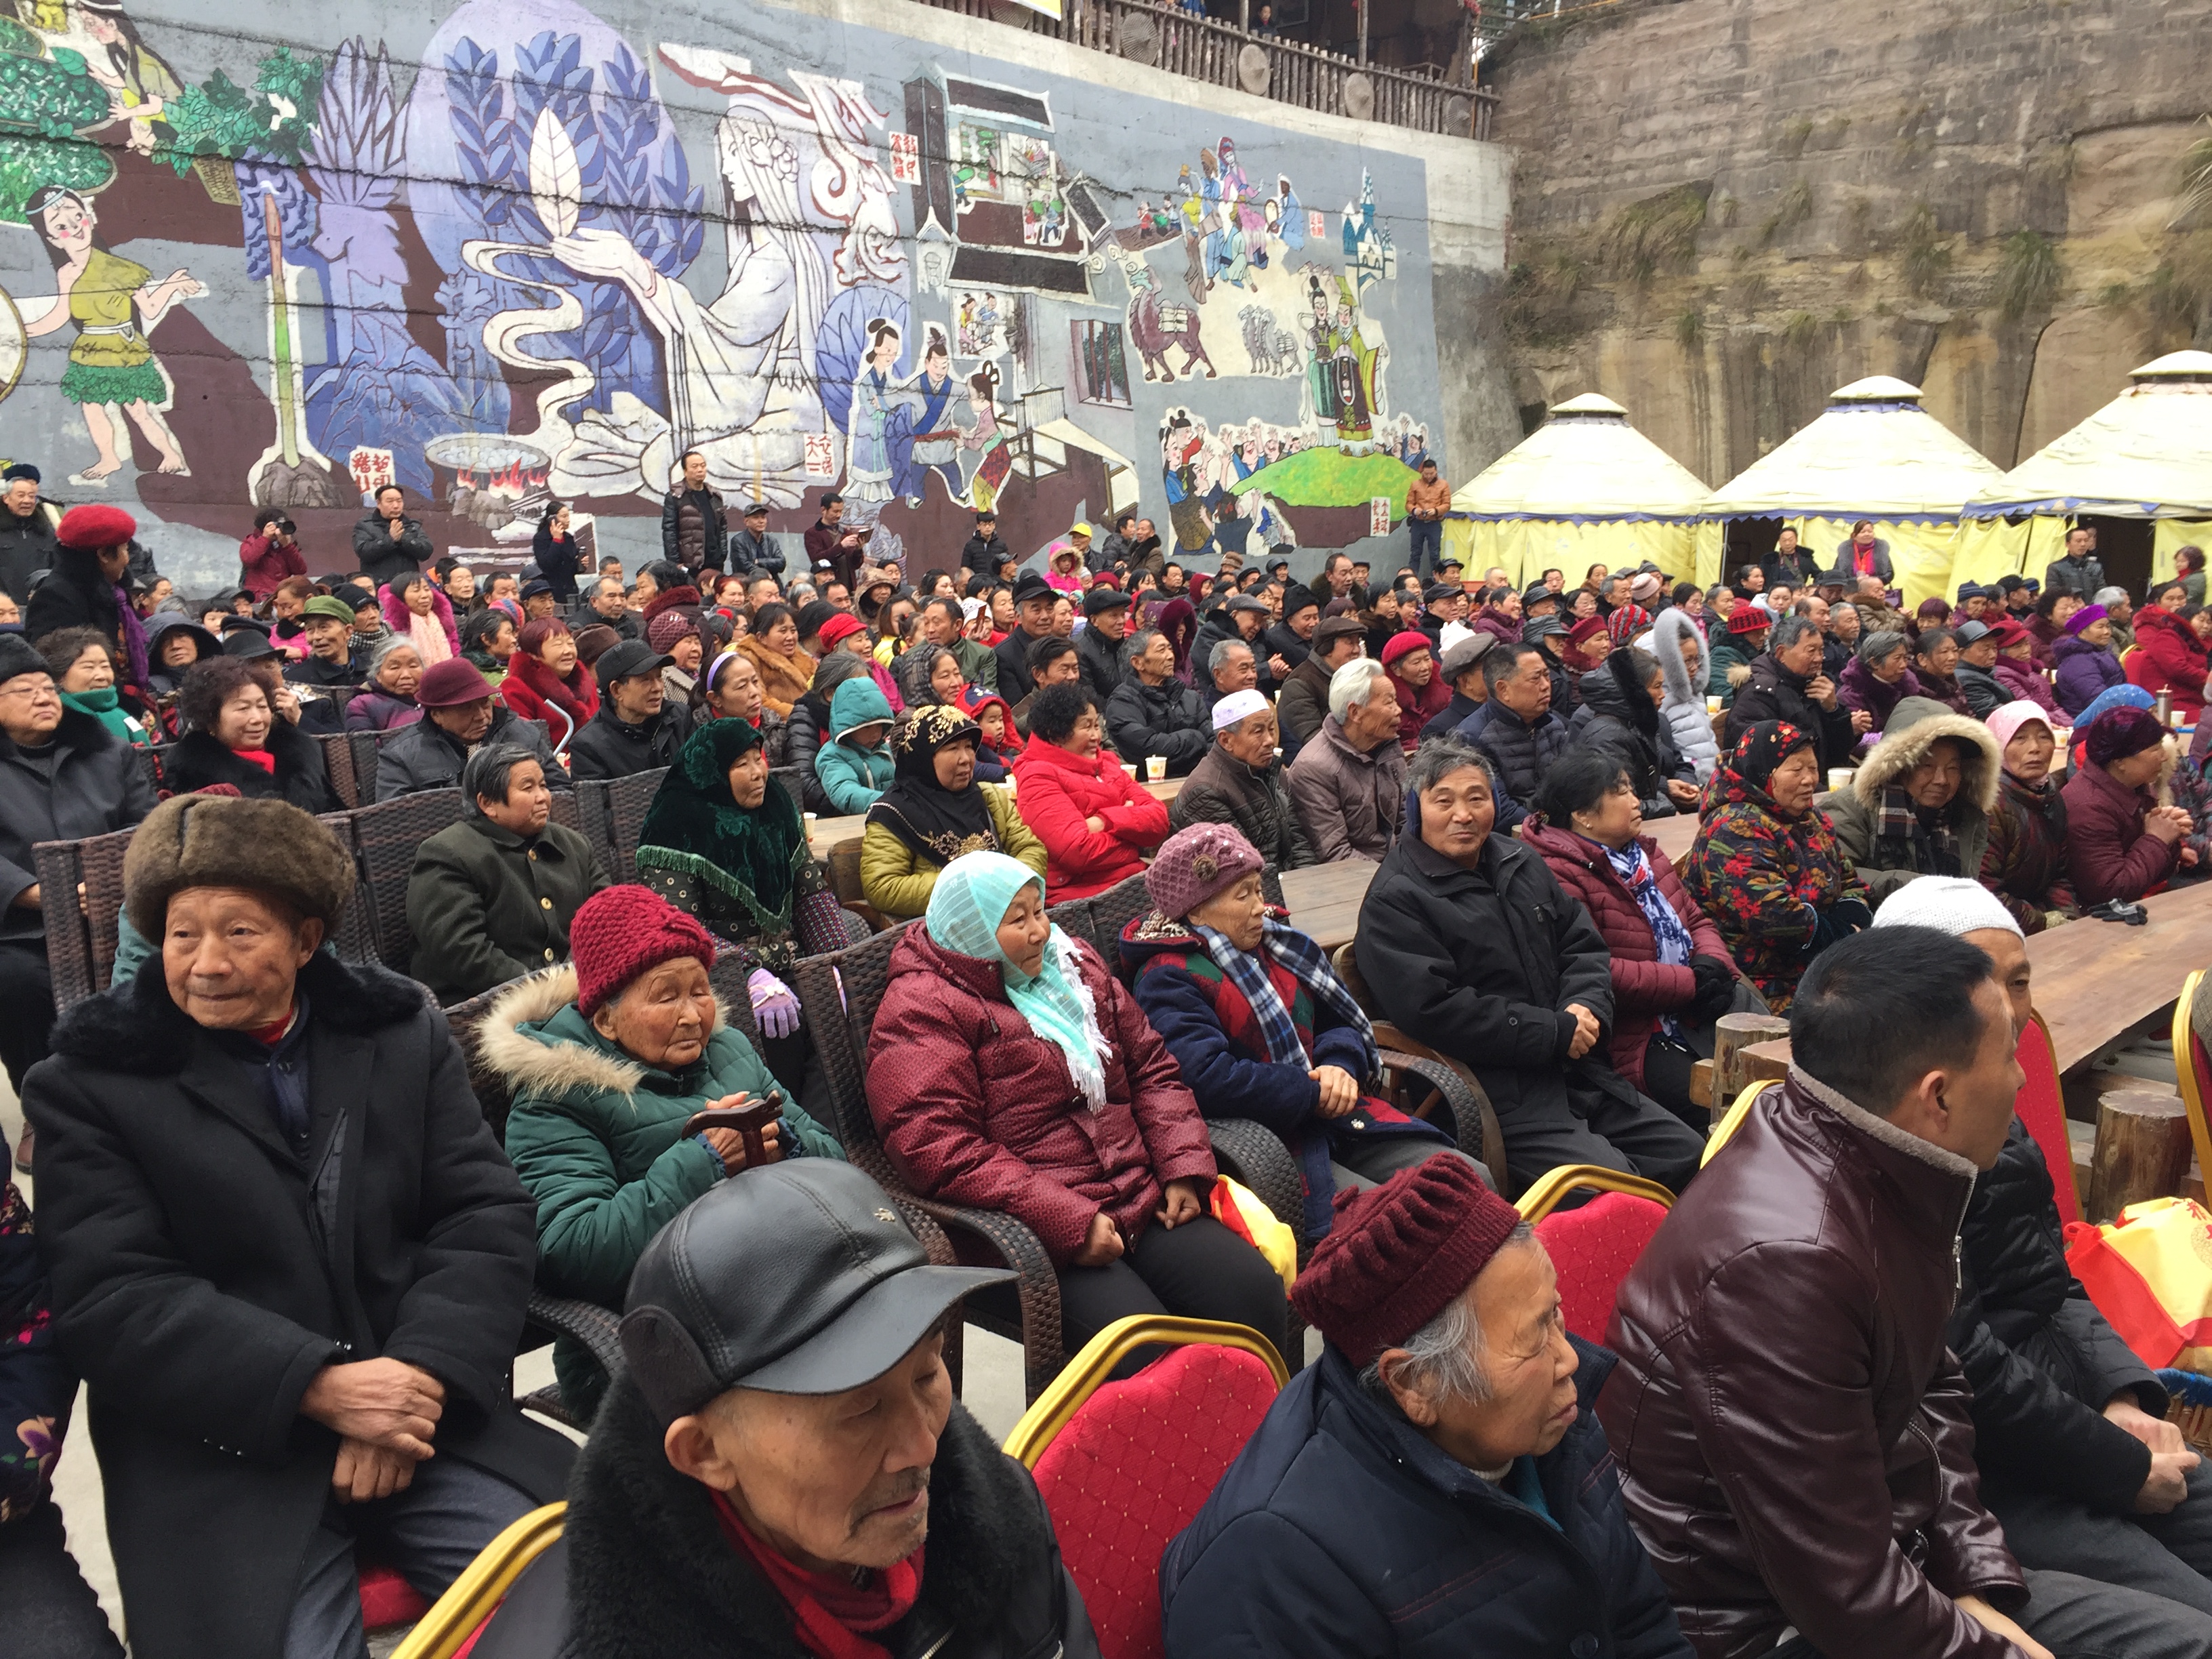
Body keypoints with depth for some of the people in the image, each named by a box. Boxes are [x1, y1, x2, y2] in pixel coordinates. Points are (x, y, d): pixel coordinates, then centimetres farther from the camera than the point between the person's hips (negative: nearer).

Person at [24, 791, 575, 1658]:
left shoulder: (404, 1035, 8)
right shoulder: (86, 1086, 2)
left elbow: (488, 1216, 2)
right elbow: (108, 1298, -8)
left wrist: (421, 1374, -15)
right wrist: (316, 1386, -19)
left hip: (422, 1415, 2)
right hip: (216, 1462, -2)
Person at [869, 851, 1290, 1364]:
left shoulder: (1073, 964, 17)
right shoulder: (923, 1010, -5)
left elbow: (1151, 1067, 20)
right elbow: (943, 1152, -15)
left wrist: (1184, 1168, 3)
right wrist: (1068, 1221, -19)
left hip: (1142, 1202, 7)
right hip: (1037, 1235, -6)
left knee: (1255, 1293, -14)